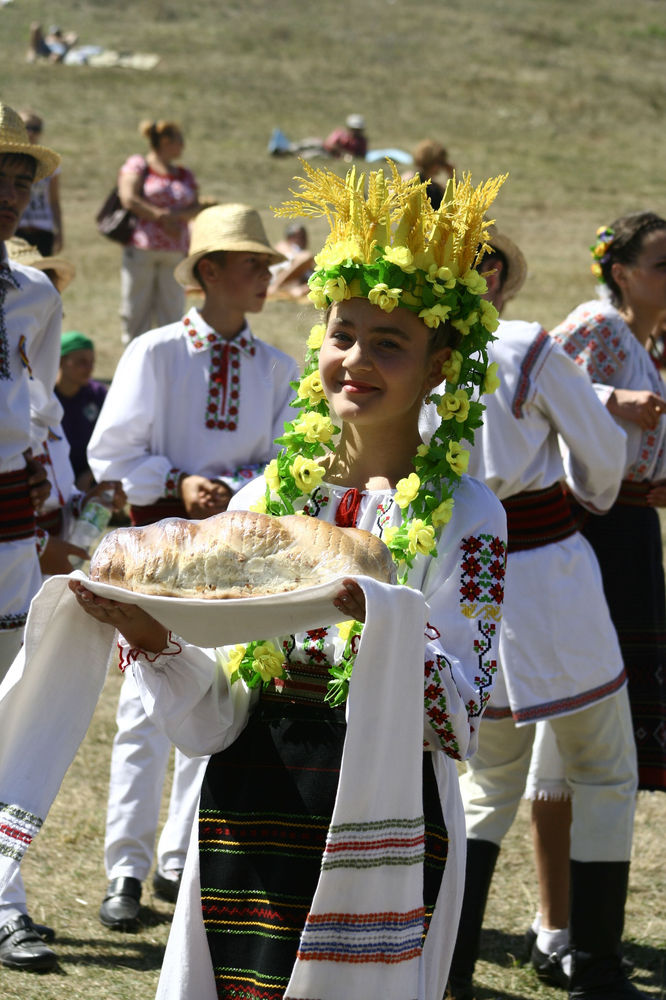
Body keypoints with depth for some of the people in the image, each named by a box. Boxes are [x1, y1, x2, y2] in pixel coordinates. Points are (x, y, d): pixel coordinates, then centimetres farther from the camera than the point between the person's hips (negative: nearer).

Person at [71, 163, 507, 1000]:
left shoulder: (463, 515, -3)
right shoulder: (263, 501, 7)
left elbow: (458, 723, -14)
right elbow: (213, 721, 5)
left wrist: (377, 615, -29)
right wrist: (154, 641, -14)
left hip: (377, 841, -3)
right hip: (246, 829, 3)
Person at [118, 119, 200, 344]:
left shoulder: (185, 175, 19)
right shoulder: (137, 165, 3)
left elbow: (196, 209, 9)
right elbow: (129, 199, -9)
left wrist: (174, 215, -12)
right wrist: (163, 218, -9)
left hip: (175, 252, 5)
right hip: (141, 248, -5)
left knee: (172, 310, 1)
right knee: (136, 310, -3)